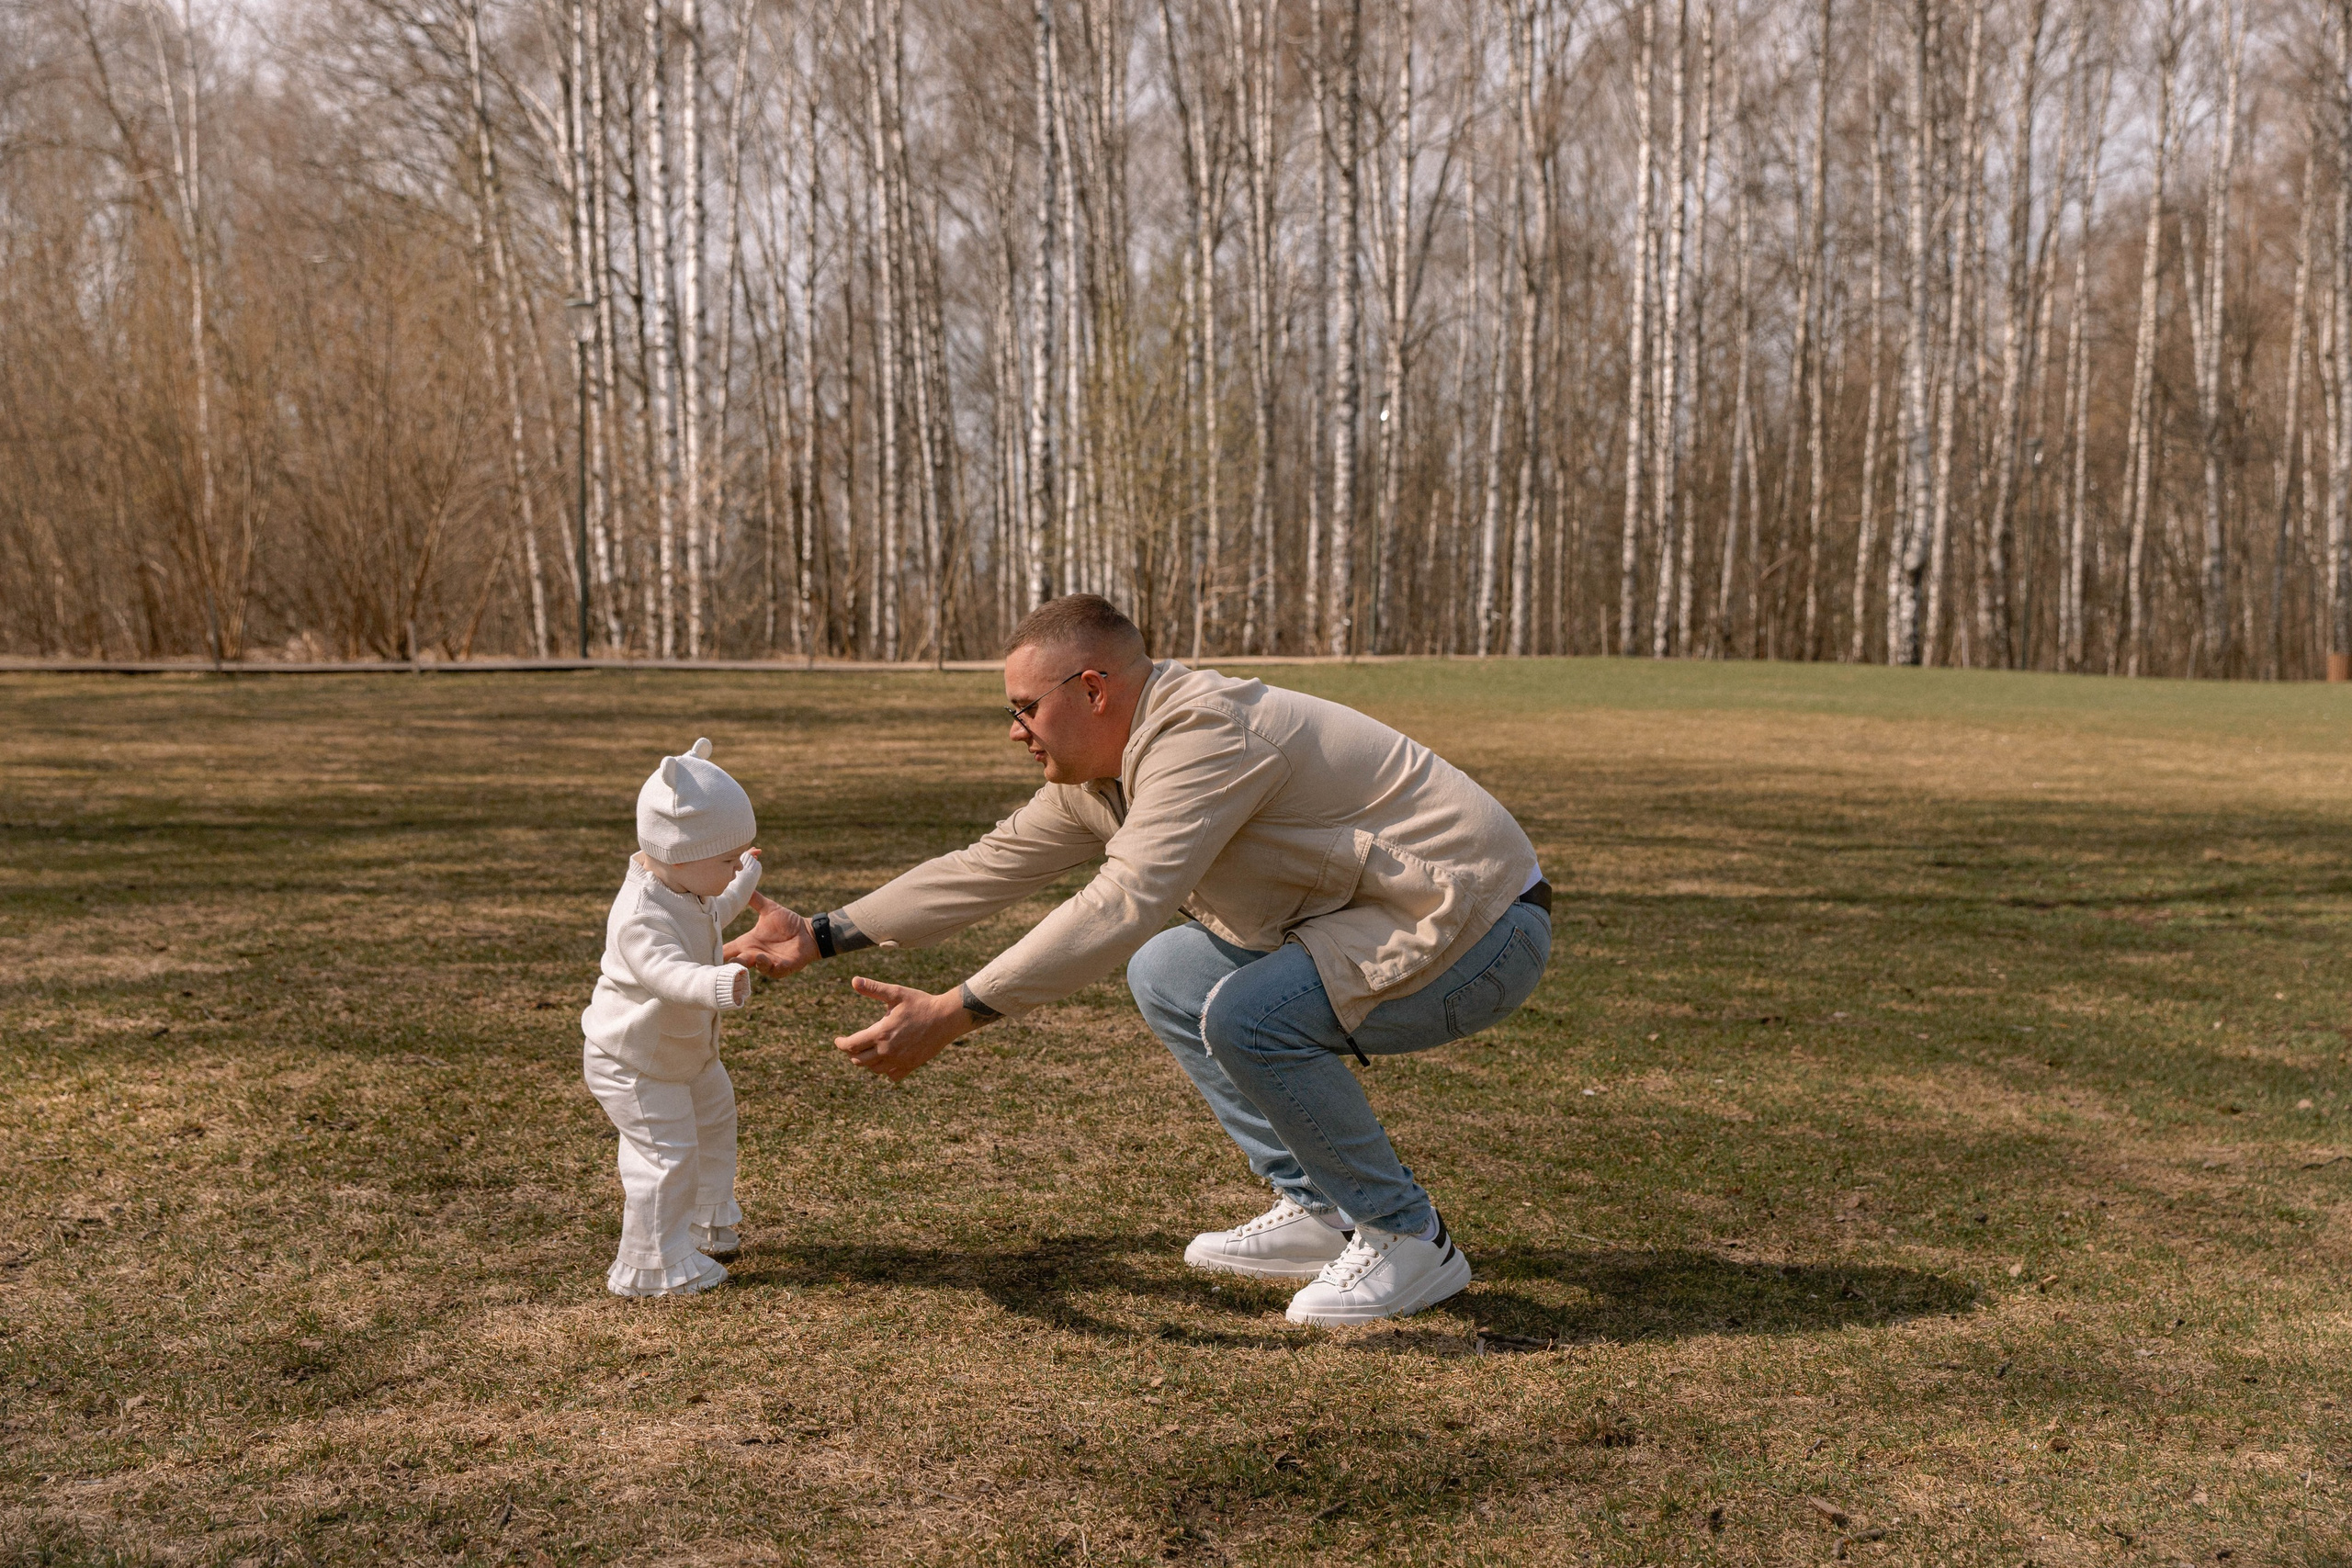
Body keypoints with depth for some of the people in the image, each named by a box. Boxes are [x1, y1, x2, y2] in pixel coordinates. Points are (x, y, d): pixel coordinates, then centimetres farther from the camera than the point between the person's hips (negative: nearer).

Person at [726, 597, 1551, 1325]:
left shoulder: (1203, 733, -24)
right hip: (1381, 916, 10)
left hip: (1484, 931, -10)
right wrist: (819, 936, 8)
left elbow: (1123, 905, -34)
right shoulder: (1098, 773, 6)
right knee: (1165, 975, 10)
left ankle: (1410, 1240, -8)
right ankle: (1318, 1211, 12)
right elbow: (989, 865, 10)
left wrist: (950, 1015, -34)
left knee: (1247, 1014, -28)